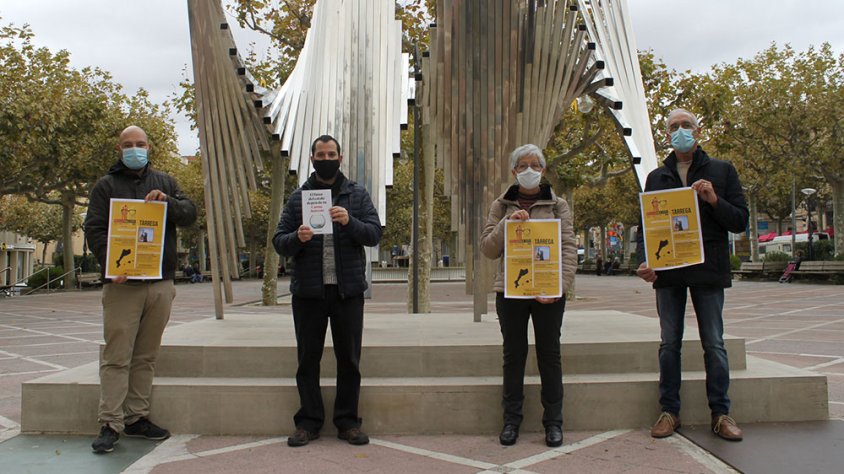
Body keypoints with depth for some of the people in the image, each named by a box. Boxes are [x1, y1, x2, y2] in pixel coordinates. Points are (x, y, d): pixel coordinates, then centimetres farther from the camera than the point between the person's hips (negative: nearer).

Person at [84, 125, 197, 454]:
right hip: (122, 284, -3)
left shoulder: (164, 182, 16)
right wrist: (111, 262, -19)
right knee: (117, 356, -4)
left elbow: (190, 214, 6)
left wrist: (167, 201, -15)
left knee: (146, 356, 10)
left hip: (161, 284, 3)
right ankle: (110, 423, 2)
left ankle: (137, 417, 18)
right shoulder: (107, 185, 7)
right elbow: (94, 230, -2)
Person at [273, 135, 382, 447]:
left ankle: (348, 421, 18)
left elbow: (375, 234, -2)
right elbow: (279, 242, 4)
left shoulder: (357, 195, 7)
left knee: (349, 358, 6)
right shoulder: (298, 197, 8)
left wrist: (350, 222, -19)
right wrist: (297, 238, -18)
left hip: (348, 290, 0)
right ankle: (309, 422, 19)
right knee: (308, 358, 7)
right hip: (308, 292, 1)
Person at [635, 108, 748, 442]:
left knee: (714, 344, 4)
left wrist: (714, 200, -16)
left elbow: (740, 221, 2)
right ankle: (669, 411, 15)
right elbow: (644, 226, 9)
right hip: (667, 273, 2)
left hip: (708, 269, -2)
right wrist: (644, 261, -8)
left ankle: (720, 413, 15)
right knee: (669, 344, 6)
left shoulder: (722, 171, 6)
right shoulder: (656, 178, 12)